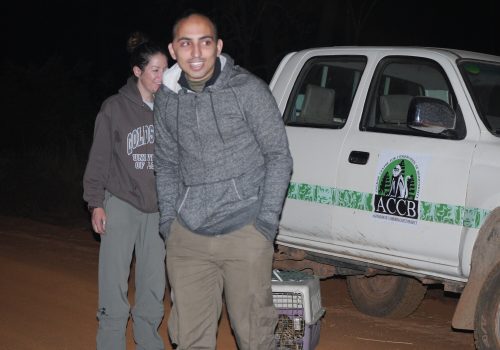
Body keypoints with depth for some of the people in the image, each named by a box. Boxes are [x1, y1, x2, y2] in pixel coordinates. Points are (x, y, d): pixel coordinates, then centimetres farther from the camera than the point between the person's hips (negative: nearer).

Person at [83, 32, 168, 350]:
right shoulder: (115, 108, -4)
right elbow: (99, 159, -1)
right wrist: (96, 204, -5)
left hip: (157, 207, 3)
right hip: (121, 204, -3)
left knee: (154, 282, 9)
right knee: (115, 282, -3)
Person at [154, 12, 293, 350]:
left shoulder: (248, 89, -6)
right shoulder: (166, 99, 7)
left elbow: (278, 156, -2)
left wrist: (268, 219, -8)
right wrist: (167, 218, 9)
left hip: (245, 231, -4)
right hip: (187, 237, 4)